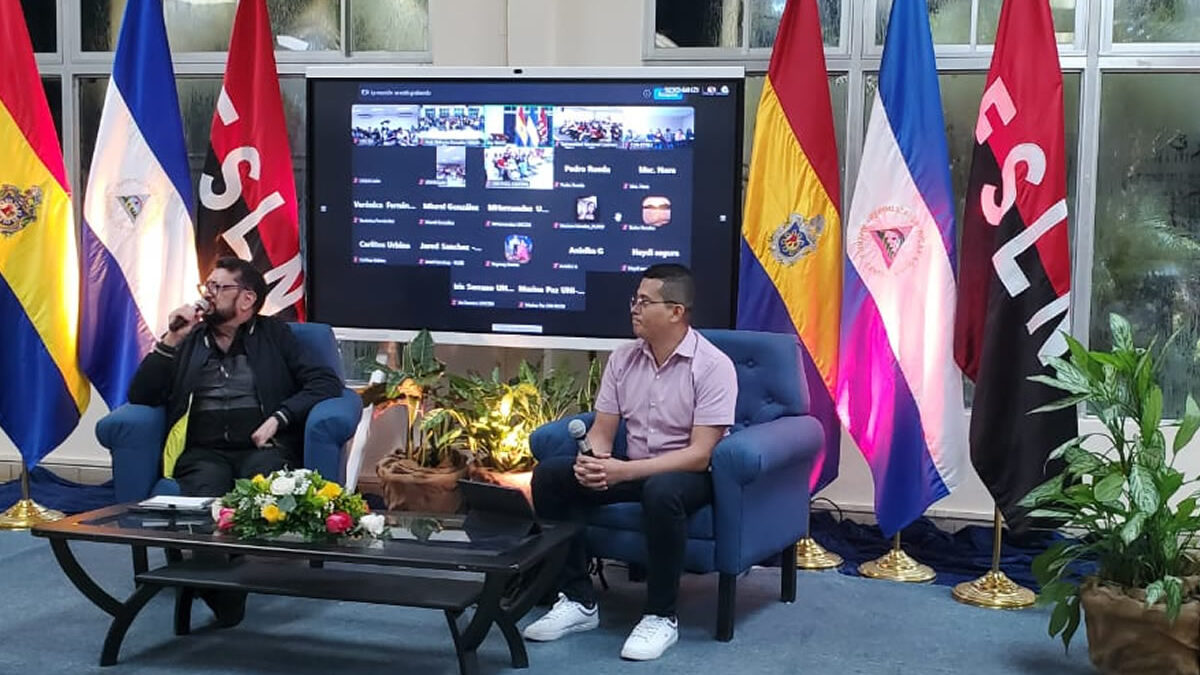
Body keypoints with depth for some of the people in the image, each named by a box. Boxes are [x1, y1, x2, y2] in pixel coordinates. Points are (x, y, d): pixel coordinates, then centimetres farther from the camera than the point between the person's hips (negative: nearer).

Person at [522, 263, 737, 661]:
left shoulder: (712, 365, -17)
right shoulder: (623, 359, 1)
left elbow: (700, 454, -23)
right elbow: (602, 429, 3)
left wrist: (623, 471, -31)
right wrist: (593, 461, -23)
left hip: (690, 475, -6)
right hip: (631, 470, 6)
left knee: (661, 491, -40)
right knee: (550, 475, -14)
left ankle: (661, 616, -21)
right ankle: (578, 600, -6)